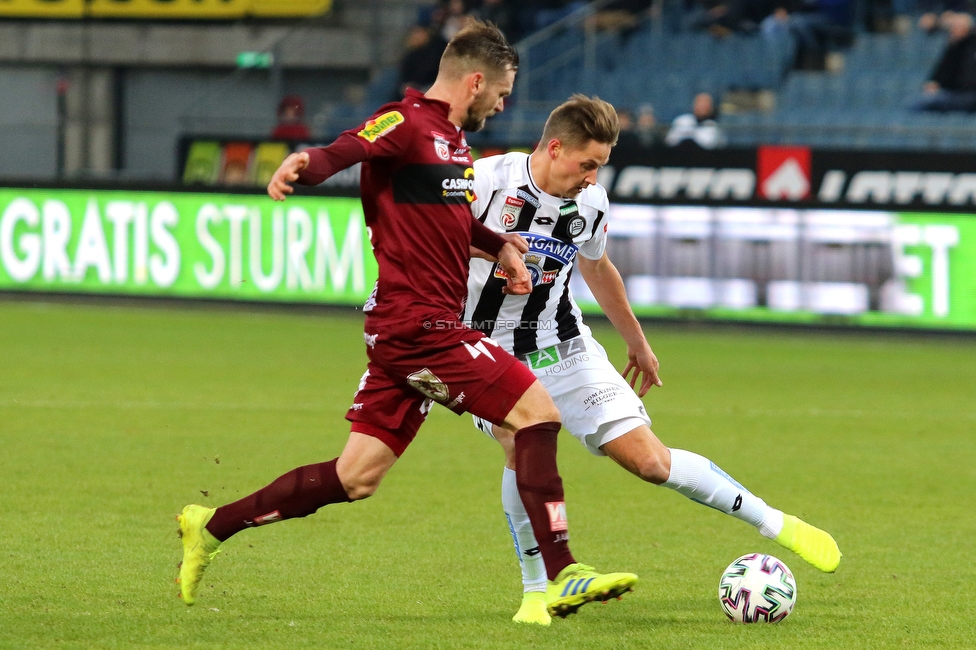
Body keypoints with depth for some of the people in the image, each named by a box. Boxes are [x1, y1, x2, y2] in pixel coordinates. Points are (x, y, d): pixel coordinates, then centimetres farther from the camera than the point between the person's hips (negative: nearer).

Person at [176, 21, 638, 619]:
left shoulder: (454, 139, 19)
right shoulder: (406, 123, -11)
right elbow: (342, 153, -29)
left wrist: (498, 246, 18)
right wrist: (303, 164, -52)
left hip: (415, 330, 10)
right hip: (418, 323, -10)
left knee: (356, 479, 9)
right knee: (537, 409, -12)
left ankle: (212, 527, 17)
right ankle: (562, 575, -12)